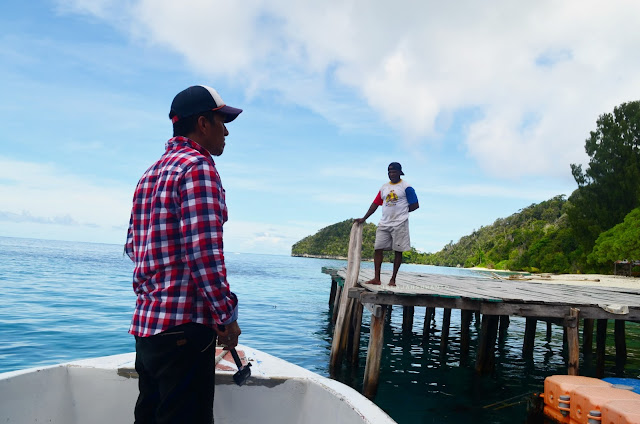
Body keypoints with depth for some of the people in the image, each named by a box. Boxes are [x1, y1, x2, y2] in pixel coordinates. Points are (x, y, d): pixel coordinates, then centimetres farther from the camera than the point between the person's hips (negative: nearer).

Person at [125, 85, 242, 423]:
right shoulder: (198, 167, -12)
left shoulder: (151, 173, 15)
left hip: (145, 321, 9)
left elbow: (132, 246, 19)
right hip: (183, 325, -9)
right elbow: (204, 251, -22)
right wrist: (226, 317, -15)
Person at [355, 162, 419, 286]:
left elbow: (415, 205, -2)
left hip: (399, 224, -5)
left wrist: (401, 211, 1)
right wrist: (364, 218, 10)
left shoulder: (406, 187, -2)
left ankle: (393, 279, 6)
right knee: (378, 248, -2)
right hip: (384, 224, 5)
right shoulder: (384, 187, 14)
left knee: (398, 250, -1)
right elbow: (375, 204, 15)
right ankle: (376, 278, 1)